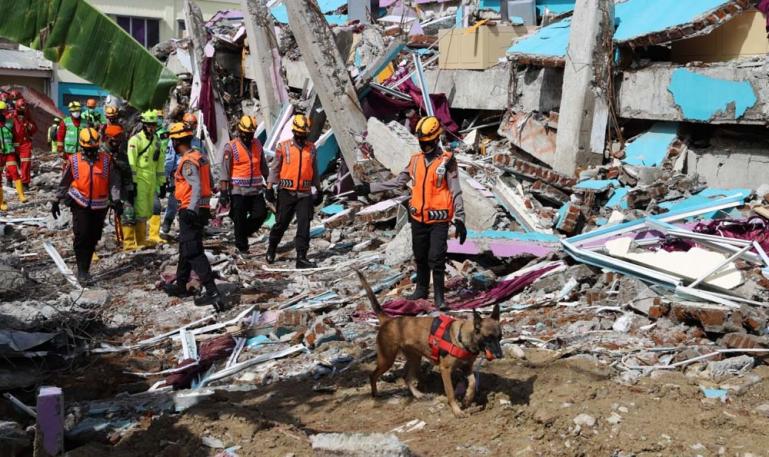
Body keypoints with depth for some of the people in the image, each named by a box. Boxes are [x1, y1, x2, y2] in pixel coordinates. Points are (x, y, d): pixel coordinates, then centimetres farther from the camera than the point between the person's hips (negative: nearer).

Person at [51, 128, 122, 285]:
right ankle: (82, 271, -6)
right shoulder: (74, 160, -2)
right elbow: (64, 183, 8)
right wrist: (56, 201, 11)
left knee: (93, 238, 8)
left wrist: (116, 200, -7)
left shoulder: (106, 160, 0)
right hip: (80, 204, -2)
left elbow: (114, 182, 1)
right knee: (81, 236, -11)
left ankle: (85, 268, 23)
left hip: (100, 206, 2)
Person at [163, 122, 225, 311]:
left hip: (191, 212, -10)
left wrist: (192, 209, -35)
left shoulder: (188, 162, -17)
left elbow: (197, 186, -28)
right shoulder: (201, 157, 10)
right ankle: (180, 284, 37)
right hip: (203, 209, 10)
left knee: (193, 252, -10)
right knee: (186, 247, 23)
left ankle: (212, 292, -15)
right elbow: (211, 184, 16)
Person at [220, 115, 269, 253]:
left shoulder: (257, 145, 8)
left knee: (261, 214, -1)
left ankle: (243, 233, 23)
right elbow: (225, 170, -8)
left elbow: (263, 166, 16)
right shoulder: (231, 147, -7)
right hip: (238, 190, -4)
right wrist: (224, 191, -11)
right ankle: (242, 246, 15)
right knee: (240, 219, 2)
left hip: (256, 189, 5)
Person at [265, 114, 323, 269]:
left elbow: (314, 171, 16)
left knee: (304, 224, -7)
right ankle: (272, 248, 33)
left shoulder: (311, 148, 8)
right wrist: (269, 187, -1)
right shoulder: (283, 147, -1)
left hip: (305, 193, 2)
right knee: (281, 223, 8)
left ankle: (301, 258, -4)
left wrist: (318, 190, 16)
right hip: (286, 192, -2)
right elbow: (275, 168, 4)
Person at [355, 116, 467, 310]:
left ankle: (439, 296, 2)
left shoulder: (447, 161, -7)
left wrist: (459, 219, -13)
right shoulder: (415, 160, 7)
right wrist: (370, 188, 12)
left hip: (439, 220, -5)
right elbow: (398, 181, 14)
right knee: (420, 257, 16)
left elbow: (456, 191, -8)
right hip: (418, 218, 5)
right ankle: (422, 289, 32)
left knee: (436, 258, -8)